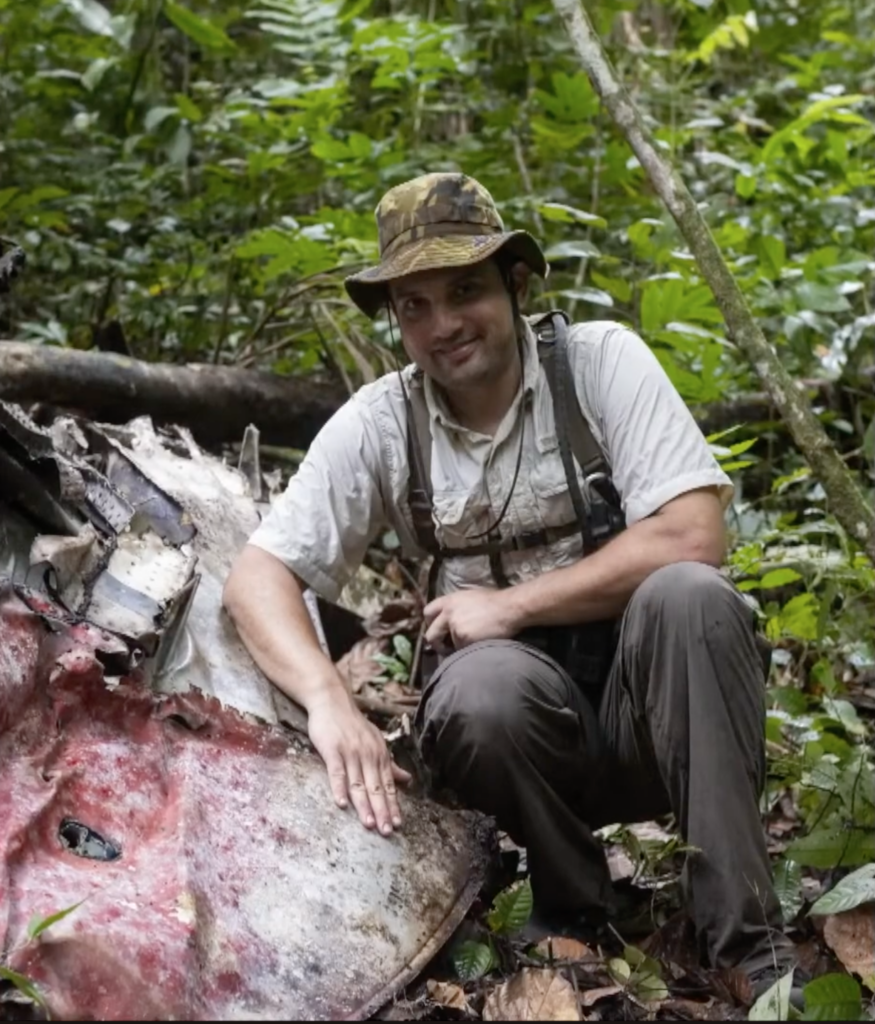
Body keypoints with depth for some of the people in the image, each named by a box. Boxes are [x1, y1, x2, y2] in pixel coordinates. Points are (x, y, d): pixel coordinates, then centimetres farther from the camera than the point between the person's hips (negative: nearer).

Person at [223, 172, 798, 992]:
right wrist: (330, 700, -25)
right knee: (485, 686, -33)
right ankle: (577, 921, -5)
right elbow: (257, 576, -6)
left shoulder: (600, 361, -8)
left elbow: (692, 538, -17)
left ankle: (749, 943, -24)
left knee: (685, 596, -32)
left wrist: (510, 605, -16)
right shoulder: (377, 425, -3)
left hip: (652, 708, 0)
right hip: (515, 717, 1)